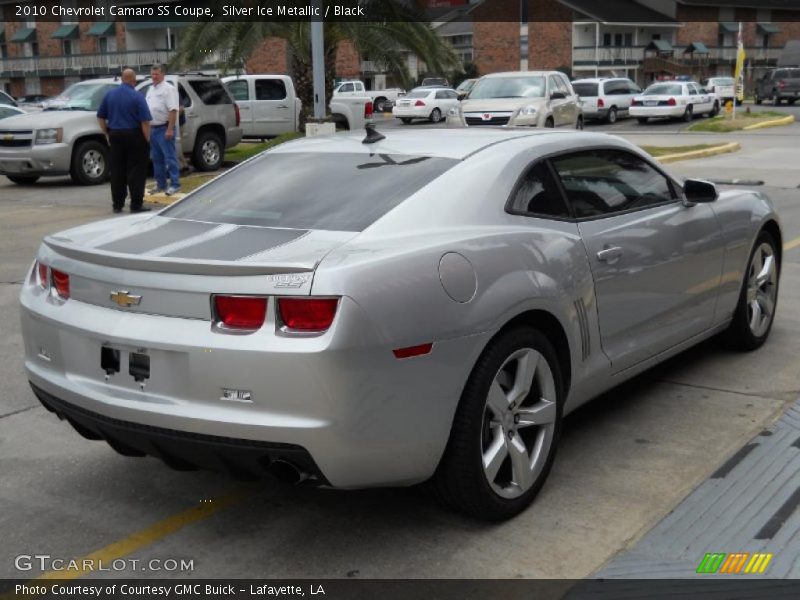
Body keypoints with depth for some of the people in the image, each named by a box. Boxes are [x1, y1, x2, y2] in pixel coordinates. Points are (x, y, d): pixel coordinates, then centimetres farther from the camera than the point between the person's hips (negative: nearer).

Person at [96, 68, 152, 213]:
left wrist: (107, 134, 17)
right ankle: (136, 204, -2)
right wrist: (147, 139, -8)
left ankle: (117, 204, 14)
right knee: (136, 171, -1)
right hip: (134, 136, -5)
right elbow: (145, 121, -15)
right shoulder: (137, 96, -10)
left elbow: (100, 117, 11)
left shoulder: (110, 95, 6)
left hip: (115, 136, 5)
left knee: (117, 171, 10)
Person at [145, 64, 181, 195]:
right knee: (156, 158, 12)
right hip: (153, 129, 9)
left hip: (164, 129, -9)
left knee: (169, 157, -7)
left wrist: (170, 129, -24)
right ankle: (161, 185, 19)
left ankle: (175, 185, -4)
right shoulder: (151, 89, 17)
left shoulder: (169, 88, -9)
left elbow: (173, 110, -17)